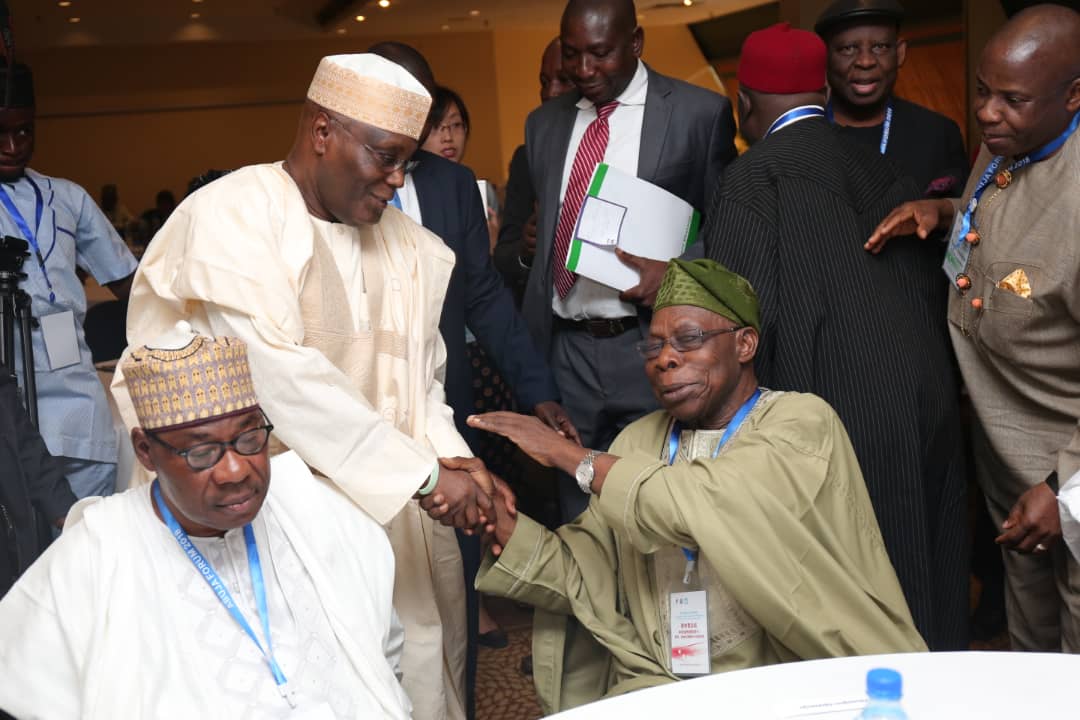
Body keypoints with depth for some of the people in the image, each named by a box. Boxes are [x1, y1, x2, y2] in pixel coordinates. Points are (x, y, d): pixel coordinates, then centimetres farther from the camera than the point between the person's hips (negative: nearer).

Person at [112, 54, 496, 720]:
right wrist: (422, 471, -25)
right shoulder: (232, 216, -14)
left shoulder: (403, 242, 7)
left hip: (403, 514, 6)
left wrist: (452, 459, -12)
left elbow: (420, 375, 8)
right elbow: (280, 376, -25)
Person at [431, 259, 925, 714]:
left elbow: (706, 503, -21)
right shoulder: (637, 442, 11)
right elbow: (589, 576, 7)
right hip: (653, 687, 4)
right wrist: (501, 526, -10)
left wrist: (564, 452, -13)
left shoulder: (802, 421, -4)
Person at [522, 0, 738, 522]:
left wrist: (675, 273, -16)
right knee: (578, 520, 12)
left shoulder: (700, 112, -3)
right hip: (564, 352, 4)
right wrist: (530, 239, 0)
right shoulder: (544, 122, 11)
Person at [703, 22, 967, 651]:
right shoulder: (881, 167, 10)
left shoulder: (756, 176, -7)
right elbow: (934, 288, 11)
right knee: (918, 577, 19)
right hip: (927, 406, 7)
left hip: (837, 411, -6)